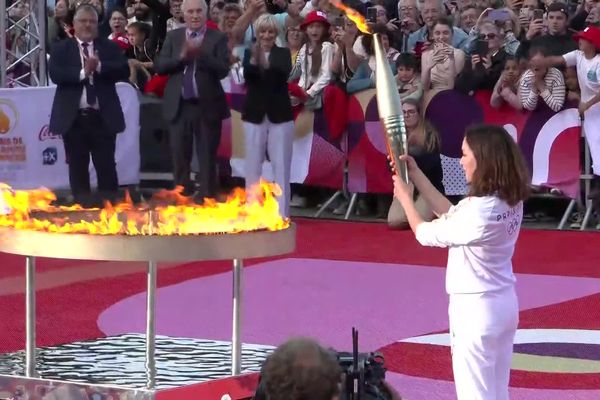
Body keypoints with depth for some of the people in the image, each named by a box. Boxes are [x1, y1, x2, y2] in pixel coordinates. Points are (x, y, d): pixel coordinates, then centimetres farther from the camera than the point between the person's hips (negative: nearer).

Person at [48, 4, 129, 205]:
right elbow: (56, 74, -9)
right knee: (77, 166, 5)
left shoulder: (109, 47, 9)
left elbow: (124, 71, -4)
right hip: (73, 118, 0)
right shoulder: (61, 48, 6)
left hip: (103, 117, 0)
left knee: (106, 165, 1)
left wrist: (99, 67, -17)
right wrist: (83, 73, -18)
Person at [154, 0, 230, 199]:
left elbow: (223, 70, -11)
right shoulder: (173, 37, 8)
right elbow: (159, 66, 0)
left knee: (207, 158, 2)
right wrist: (180, 57, -15)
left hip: (207, 106, -2)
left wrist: (200, 53, -20)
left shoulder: (218, 38, -1)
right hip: (179, 106, 2)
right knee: (180, 158, 6)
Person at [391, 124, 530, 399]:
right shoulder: (510, 201, 0)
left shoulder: (480, 211, -27)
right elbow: (451, 215, 12)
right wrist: (416, 175, 12)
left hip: (475, 309, -9)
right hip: (504, 304, 9)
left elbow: (426, 234, -10)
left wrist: (405, 198, 7)